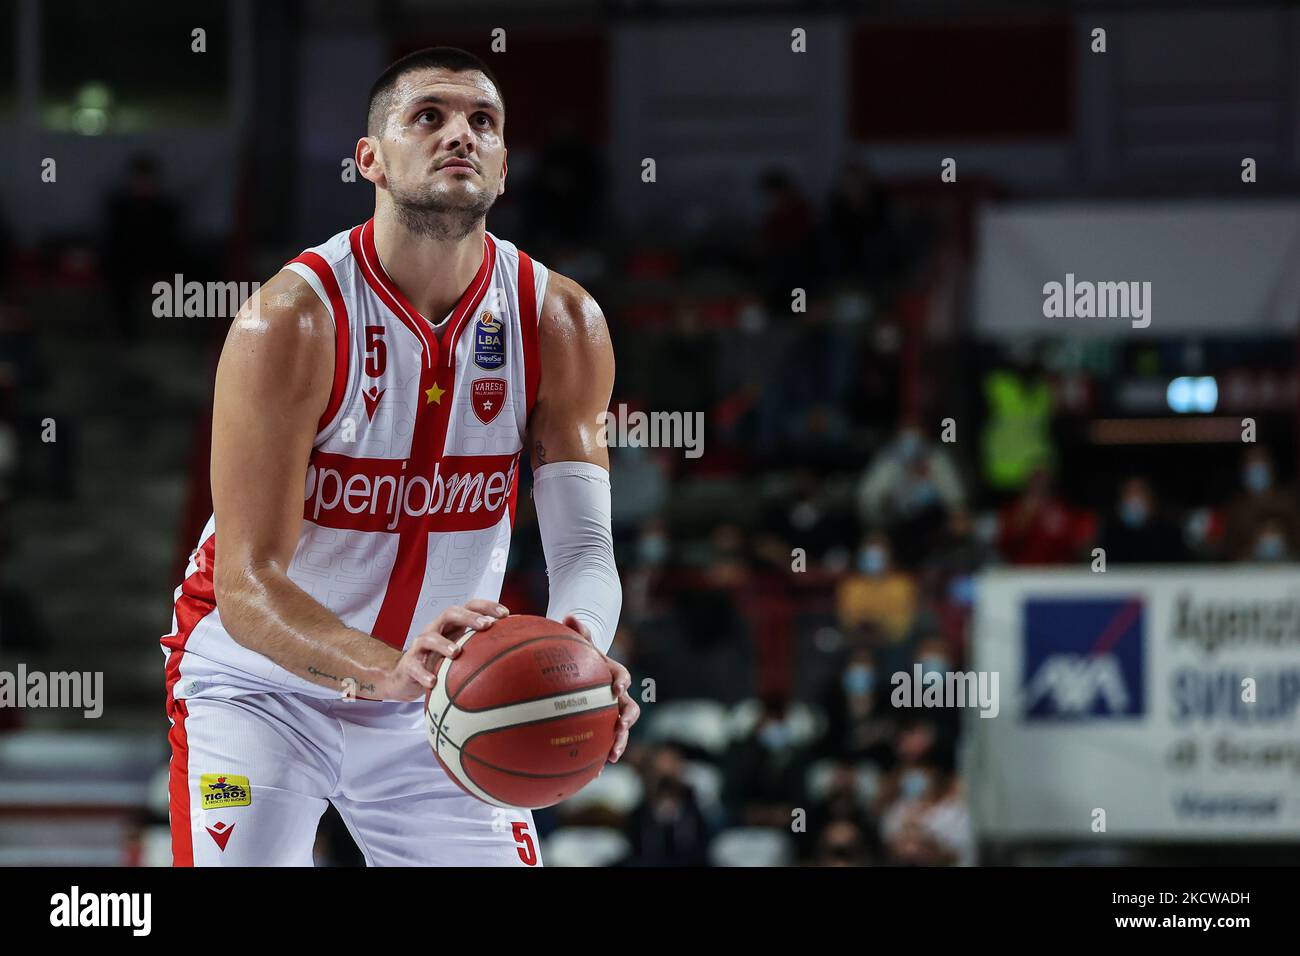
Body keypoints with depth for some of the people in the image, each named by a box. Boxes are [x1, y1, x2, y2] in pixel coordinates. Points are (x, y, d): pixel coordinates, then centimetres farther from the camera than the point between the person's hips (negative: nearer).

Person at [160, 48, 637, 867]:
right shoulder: (293, 320, -23)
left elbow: (584, 546, -14)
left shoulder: (561, 323, -9)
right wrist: (388, 671, -46)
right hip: (265, 689, -4)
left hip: (441, 703, 4)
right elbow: (247, 585, -27)